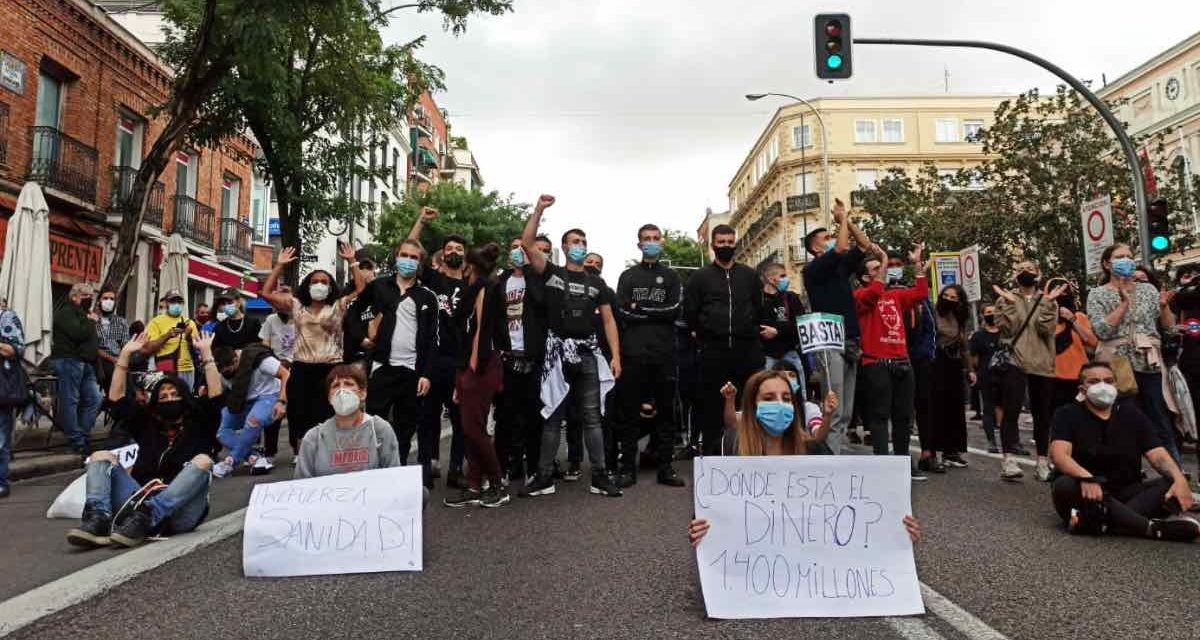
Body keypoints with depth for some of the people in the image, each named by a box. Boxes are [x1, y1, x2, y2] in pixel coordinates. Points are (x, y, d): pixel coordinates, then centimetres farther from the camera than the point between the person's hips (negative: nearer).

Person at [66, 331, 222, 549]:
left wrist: (206, 352, 4)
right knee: (101, 457, -2)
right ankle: (98, 518, -30)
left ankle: (143, 517, -43)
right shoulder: (147, 424, 26)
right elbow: (116, 397, 23)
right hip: (140, 500, 3)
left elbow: (215, 395, 4)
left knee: (202, 461, -28)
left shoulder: (198, 425, 17)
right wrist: (125, 354, 20)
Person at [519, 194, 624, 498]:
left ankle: (599, 476, 8)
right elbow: (527, 243, -7)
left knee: (592, 416, 3)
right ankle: (545, 477, 11)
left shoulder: (596, 283, 13)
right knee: (552, 416, 4)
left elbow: (608, 319, 9)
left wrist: (616, 356, -1)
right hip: (558, 351, -2)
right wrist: (539, 209, -11)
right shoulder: (551, 273, 6)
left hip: (588, 354, 2)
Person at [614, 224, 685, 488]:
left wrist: (640, 309, -5)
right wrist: (657, 313, -7)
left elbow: (675, 311, -3)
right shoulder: (628, 276, 12)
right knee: (629, 411, 1)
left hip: (664, 354, 1)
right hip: (633, 353, -1)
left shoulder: (671, 276, 13)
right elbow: (622, 312, -2)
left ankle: (665, 466, 12)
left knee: (665, 410, 5)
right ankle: (628, 467, 8)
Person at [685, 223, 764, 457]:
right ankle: (710, 452, 11)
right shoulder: (700, 276, 5)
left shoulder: (749, 275, 12)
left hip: (747, 349, 2)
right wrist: (706, 334, 7)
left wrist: (751, 332, 10)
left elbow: (760, 308, 15)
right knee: (711, 403, 2)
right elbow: (690, 312, 4)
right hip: (714, 350, -2)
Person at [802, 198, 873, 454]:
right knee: (833, 413, -12)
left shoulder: (841, 266, 19)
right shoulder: (814, 269, -3)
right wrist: (842, 219, 0)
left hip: (850, 344, 8)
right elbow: (841, 247, -15)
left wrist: (847, 219, 14)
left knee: (845, 414, 7)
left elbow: (865, 245, 22)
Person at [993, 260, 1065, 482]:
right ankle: (1008, 459, -18)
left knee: (1042, 414, 9)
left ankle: (1043, 461, 19)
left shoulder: (1049, 300, 12)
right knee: (1011, 409, -15)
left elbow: (1046, 329, -6)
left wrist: (1048, 303, -12)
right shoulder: (1005, 299, 8)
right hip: (1014, 362, -2)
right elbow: (1007, 329, -7)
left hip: (1042, 364, 3)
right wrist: (1010, 303, -12)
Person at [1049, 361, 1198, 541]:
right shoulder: (1068, 414, 0)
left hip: (1126, 495, 4)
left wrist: (1179, 479, -21)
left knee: (1172, 484, -21)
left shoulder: (1131, 414, 12)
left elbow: (1157, 454, 2)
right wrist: (1086, 477, -37)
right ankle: (1153, 527, -36)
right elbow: (1059, 454, -16)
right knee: (1065, 486, -36)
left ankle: (1100, 521, -39)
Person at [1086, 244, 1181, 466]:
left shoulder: (1148, 289, 12)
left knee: (1162, 425, 3)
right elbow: (1102, 331, -12)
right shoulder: (1098, 295, 2)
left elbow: (1168, 326, 12)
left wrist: (1164, 306, -7)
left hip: (1149, 364, 3)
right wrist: (1123, 303, -13)